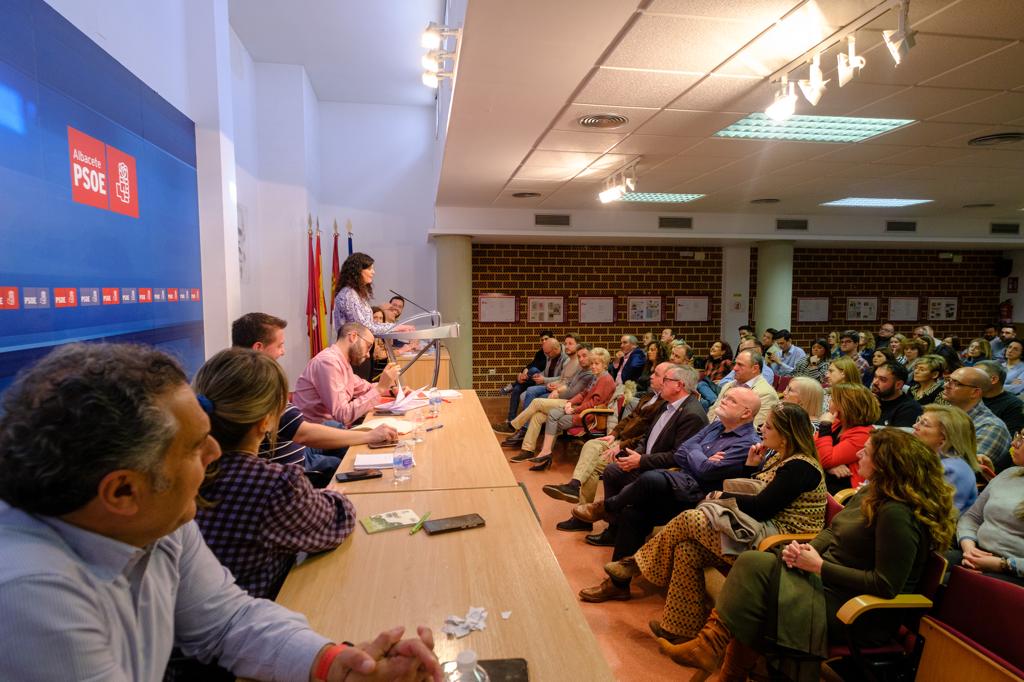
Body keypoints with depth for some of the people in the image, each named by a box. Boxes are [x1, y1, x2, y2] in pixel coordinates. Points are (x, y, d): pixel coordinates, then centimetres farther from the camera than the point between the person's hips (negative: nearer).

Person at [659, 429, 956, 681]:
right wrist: (805, 549, -7)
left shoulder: (897, 513, -22)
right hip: (827, 580, 9)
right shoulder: (872, 494, 8)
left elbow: (886, 585, -23)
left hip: (859, 614, -9)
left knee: (755, 568, -19)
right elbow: (832, 532, 14)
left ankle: (712, 647, -2)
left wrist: (820, 566, -19)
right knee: (753, 562, -13)